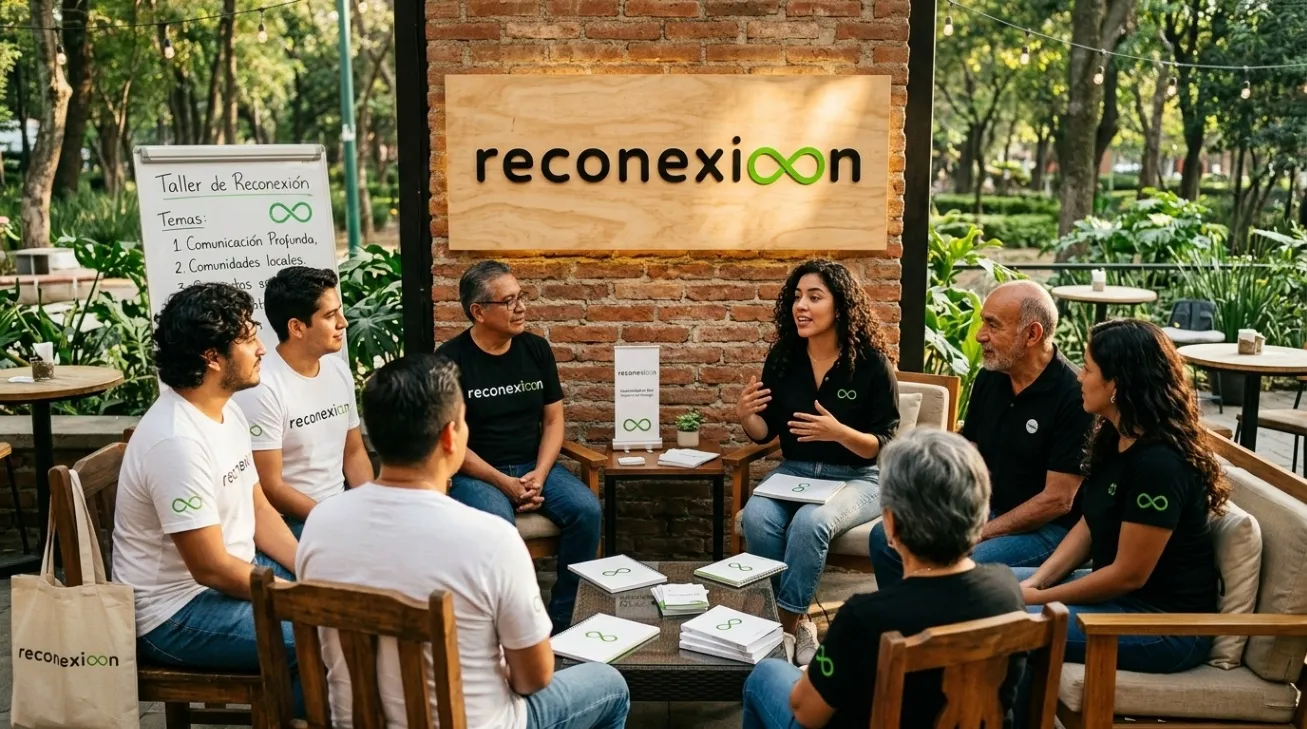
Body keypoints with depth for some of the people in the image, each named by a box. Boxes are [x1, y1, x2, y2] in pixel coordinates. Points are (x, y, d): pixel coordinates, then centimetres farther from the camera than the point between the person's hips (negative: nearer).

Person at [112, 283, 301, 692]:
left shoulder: (227, 412, 4)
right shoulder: (177, 441, -26)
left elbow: (260, 511, 10)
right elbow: (211, 569, -24)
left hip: (230, 571, 10)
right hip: (175, 614, -10)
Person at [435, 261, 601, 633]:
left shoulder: (536, 349, 5)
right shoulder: (451, 360, -8)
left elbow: (553, 420, 7)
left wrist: (539, 475, -10)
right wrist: (504, 483, -18)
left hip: (534, 465, 4)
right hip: (476, 473, -4)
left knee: (587, 510, -22)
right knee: (497, 527, -35)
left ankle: (564, 620, -8)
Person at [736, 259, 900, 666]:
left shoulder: (872, 362, -10)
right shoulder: (783, 356, 1)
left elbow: (884, 445, -9)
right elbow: (766, 433, 8)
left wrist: (839, 432, -28)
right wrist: (746, 416, -15)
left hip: (858, 479, -4)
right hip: (793, 472, 4)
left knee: (810, 522, -34)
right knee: (756, 518, -27)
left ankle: (789, 625, -16)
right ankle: (798, 622, -12)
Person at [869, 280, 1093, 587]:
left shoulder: (1072, 395, -19)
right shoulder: (989, 378, 4)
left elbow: (1058, 500, -19)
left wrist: (980, 535, -18)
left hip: (1047, 527, -7)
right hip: (987, 511, 8)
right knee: (886, 537, -3)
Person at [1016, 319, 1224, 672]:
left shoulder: (1159, 464, -26)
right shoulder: (1115, 439, 3)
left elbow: (1129, 575, -22)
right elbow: (1088, 526, 9)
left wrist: (1039, 598, -14)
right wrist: (1035, 582, -4)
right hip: (1118, 592, 9)